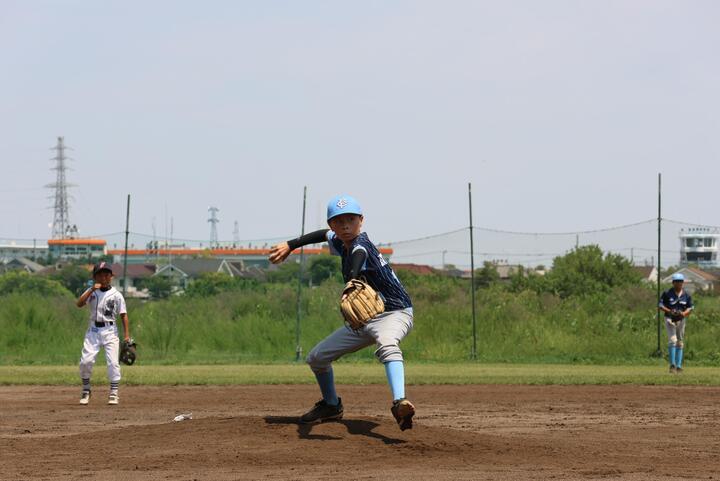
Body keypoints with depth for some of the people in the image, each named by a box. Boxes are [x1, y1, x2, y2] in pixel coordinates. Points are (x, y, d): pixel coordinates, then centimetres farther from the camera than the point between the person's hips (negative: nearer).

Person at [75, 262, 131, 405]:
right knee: (85, 361, -9)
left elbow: (124, 315, 3)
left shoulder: (116, 295, 3)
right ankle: (86, 390, 11)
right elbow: (79, 303, -9)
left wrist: (127, 335, -4)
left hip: (110, 331, -1)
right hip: (93, 330, 1)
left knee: (113, 362, -9)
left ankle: (114, 393, 0)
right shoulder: (91, 292, 6)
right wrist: (92, 290, -17)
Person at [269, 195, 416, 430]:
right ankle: (331, 406, 38)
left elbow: (359, 255, -49)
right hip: (364, 319, 10)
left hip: (395, 312, -9)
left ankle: (399, 403, -62)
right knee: (316, 357, 15)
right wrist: (291, 245, 26)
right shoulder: (341, 243, 2)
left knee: (387, 345, -44)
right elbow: (325, 234, 27)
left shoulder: (360, 244, -23)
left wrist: (353, 284, -71)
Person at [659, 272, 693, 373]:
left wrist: (684, 313, -16)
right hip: (670, 319, -4)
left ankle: (678, 366, 13)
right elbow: (660, 305, -4)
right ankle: (672, 365, -16)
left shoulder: (686, 295, 3)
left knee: (680, 343, 8)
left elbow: (690, 307, 5)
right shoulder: (667, 293, -5)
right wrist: (670, 311, -21)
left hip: (681, 320, 4)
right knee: (672, 340, -17)